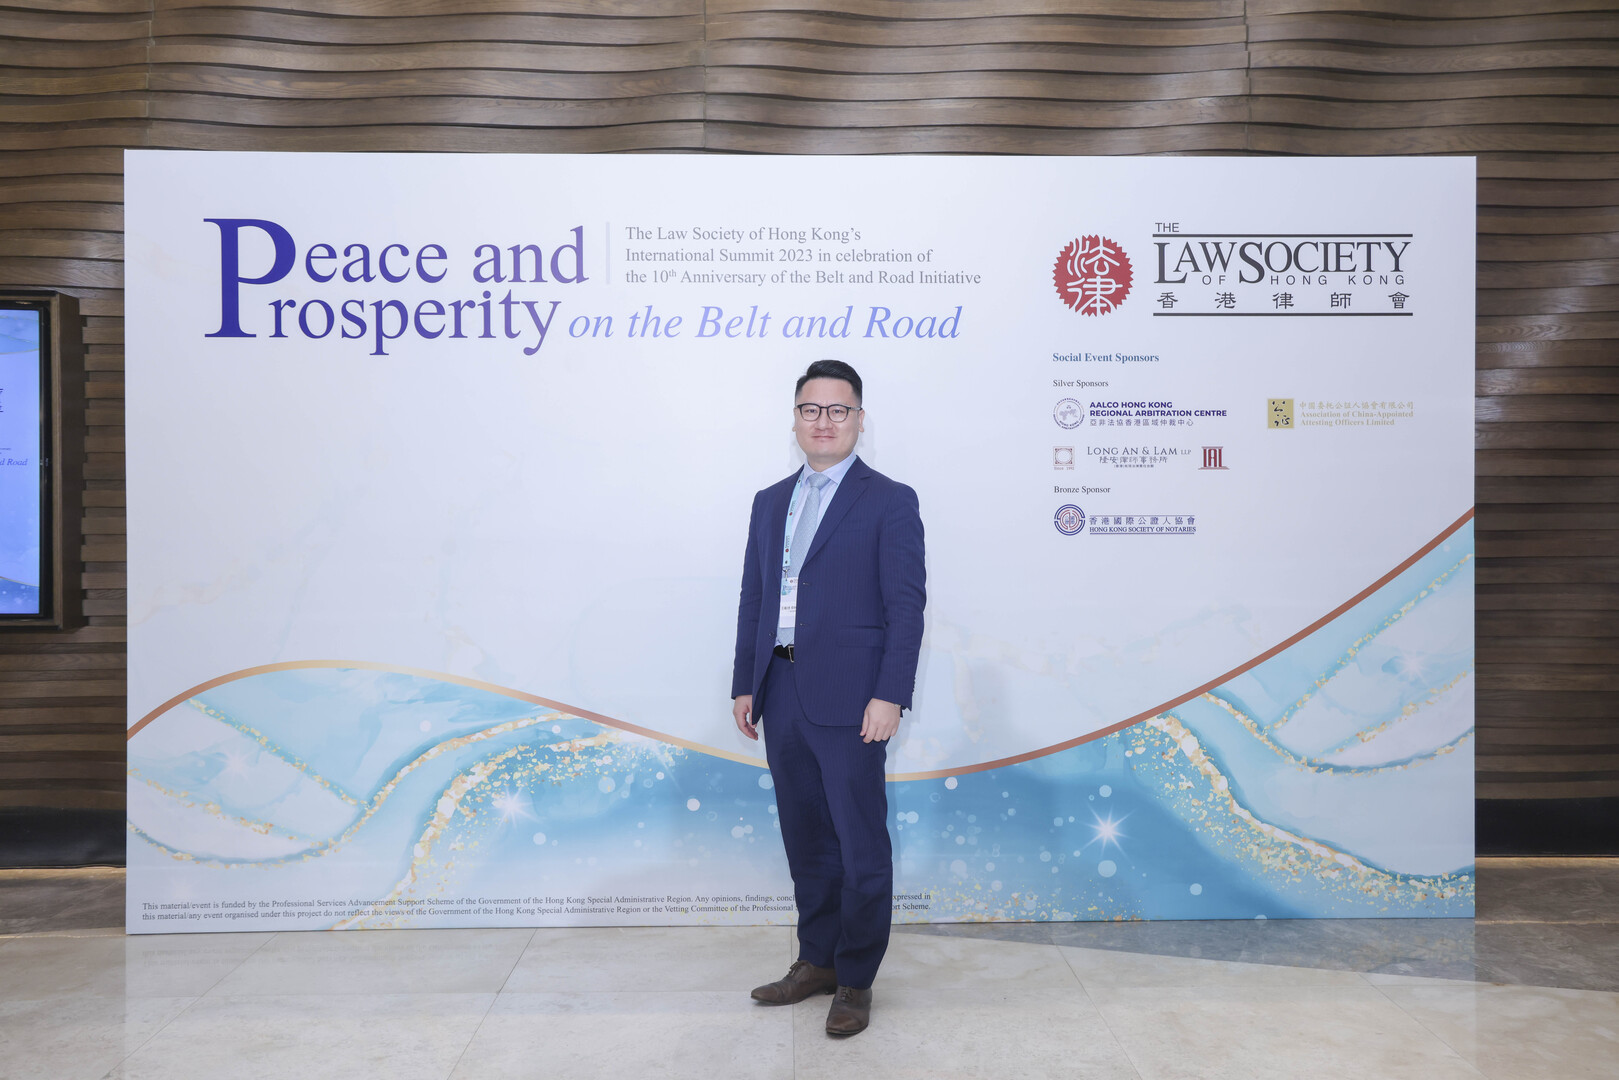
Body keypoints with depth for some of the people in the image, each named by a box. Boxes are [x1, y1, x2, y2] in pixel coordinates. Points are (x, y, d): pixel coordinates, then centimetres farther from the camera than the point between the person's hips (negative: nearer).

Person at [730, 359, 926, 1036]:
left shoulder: (890, 502, -3)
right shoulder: (770, 503, 15)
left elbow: (906, 605, -9)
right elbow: (753, 599, 15)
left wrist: (890, 696, -16)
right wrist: (745, 686, 11)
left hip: (848, 700, -6)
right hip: (782, 696, 6)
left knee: (861, 844, 3)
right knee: (806, 839, 16)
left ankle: (856, 980, 20)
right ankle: (817, 961, 32)